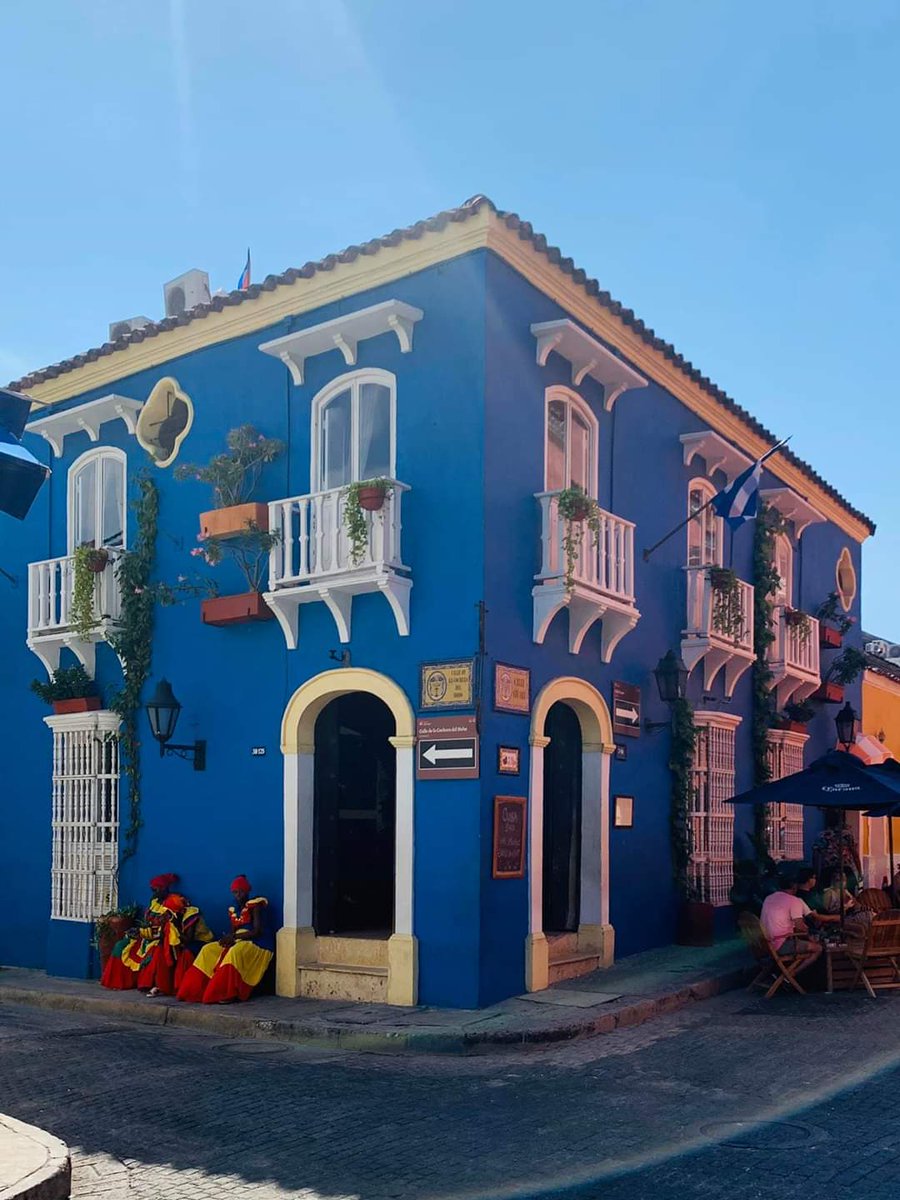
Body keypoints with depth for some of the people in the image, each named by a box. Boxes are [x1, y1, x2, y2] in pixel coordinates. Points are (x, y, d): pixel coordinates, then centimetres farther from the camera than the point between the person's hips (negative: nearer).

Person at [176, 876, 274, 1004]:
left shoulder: (255, 905, -8)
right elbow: (233, 932, 14)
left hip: (257, 944, -8)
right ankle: (198, 990, -9)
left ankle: (229, 994, -34)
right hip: (237, 943, 8)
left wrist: (233, 937, -19)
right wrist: (228, 939, -12)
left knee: (235, 952, -37)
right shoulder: (233, 909, 12)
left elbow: (257, 931, -16)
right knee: (208, 950, -3)